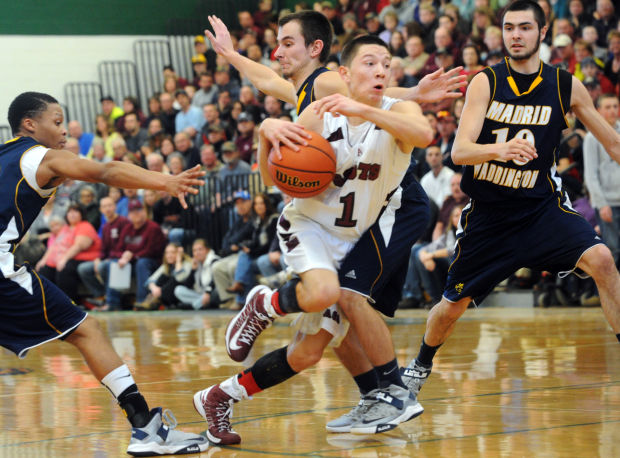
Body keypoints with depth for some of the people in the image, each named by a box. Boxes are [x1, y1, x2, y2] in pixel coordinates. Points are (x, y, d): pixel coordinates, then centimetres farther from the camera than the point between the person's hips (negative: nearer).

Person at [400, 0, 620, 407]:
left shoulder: (566, 86, -5)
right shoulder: (485, 83, -9)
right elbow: (459, 151, -21)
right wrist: (499, 149, -41)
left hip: (541, 206, 0)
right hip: (489, 213, 0)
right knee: (453, 304, 10)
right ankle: (422, 364, 40)